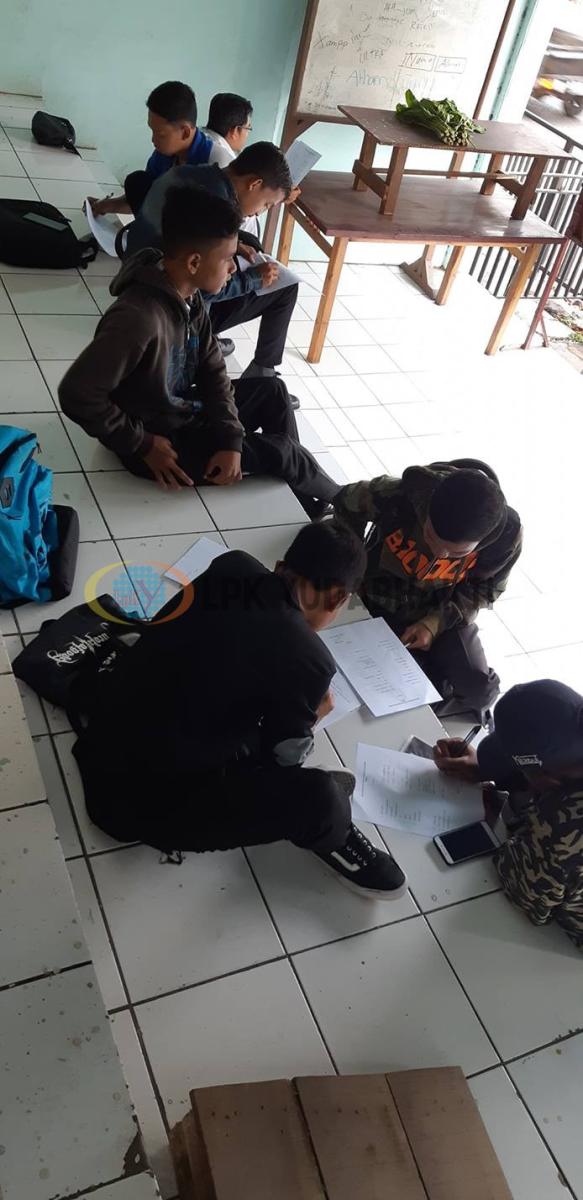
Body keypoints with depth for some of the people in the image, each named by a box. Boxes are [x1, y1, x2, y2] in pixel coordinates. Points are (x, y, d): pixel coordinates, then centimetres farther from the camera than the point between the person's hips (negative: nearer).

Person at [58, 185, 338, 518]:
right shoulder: (139, 317, -34)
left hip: (185, 413, 9)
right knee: (279, 452, -3)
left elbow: (213, 370, 0)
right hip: (161, 440, -9)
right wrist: (142, 444, -22)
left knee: (272, 391, 14)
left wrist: (230, 440, -13)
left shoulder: (188, 296, -6)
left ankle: (304, 504, 24)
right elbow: (77, 394, -34)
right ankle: (335, 498, 29)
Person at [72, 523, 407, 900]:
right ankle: (332, 840, 18)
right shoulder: (309, 661, -21)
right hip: (140, 801, -8)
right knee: (319, 800, -15)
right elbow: (281, 756, -4)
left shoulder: (232, 566, -3)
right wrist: (311, 716, 15)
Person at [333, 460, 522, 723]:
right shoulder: (395, 495, -32)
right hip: (381, 602, -1)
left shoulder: (506, 534, -27)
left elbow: (484, 589, -8)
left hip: (444, 612, 1)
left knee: (480, 690, -16)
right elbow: (346, 506, -8)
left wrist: (436, 623, -22)